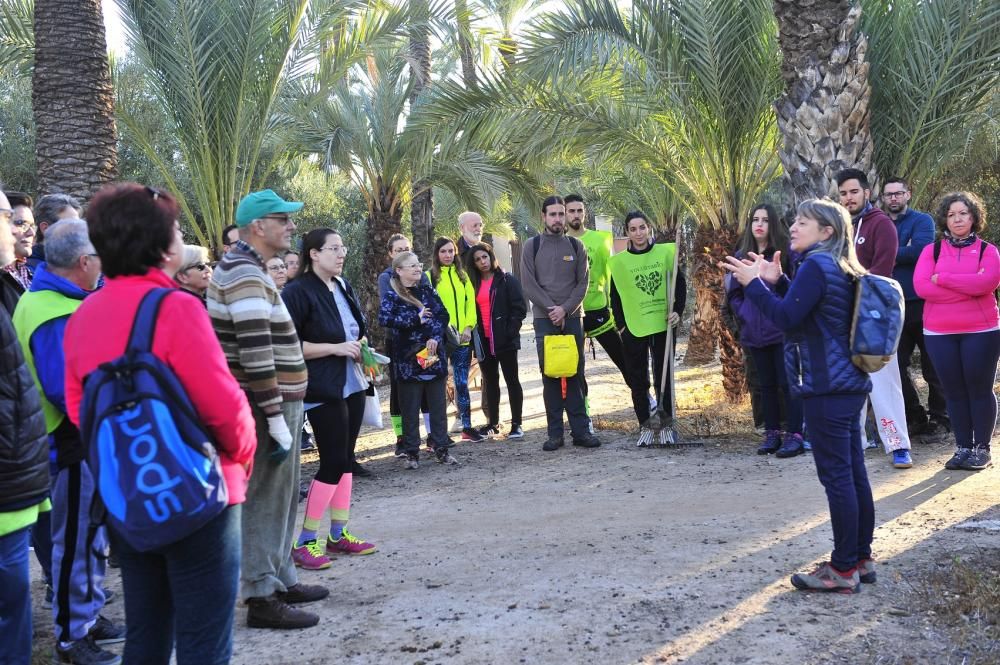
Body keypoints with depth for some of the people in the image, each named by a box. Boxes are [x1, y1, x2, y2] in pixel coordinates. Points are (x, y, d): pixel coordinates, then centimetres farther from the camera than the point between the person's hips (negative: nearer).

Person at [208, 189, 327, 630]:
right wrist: (277, 420, -23)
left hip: (276, 402, 10)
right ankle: (262, 597, 4)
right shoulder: (245, 273, -18)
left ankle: (282, 579, 29)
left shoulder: (246, 269, 16)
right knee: (266, 499, -4)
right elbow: (257, 356, -25)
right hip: (266, 405, -10)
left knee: (283, 496, 18)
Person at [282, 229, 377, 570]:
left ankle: (339, 535, 20)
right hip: (324, 390, -8)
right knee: (333, 462, -7)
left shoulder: (343, 286, 11)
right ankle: (305, 542, 2)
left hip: (352, 385, 8)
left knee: (345, 459, 11)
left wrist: (360, 347, 3)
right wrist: (335, 348, -18)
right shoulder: (299, 292, -12)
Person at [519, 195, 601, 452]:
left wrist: (565, 309, -11)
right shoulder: (532, 246, 3)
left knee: (575, 376, 1)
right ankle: (555, 433, 3)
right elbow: (528, 284, -3)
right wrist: (552, 310, -11)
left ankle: (580, 430, 3)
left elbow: (583, 283, 2)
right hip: (544, 319, -1)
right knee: (550, 377, 0)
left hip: (572, 317, 1)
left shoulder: (576, 246, 8)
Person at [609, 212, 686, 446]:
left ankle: (667, 425, 13)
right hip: (634, 329, 0)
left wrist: (678, 311, -4)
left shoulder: (665, 252, 0)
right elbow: (615, 296, 5)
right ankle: (645, 426, 12)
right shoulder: (619, 261, -1)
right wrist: (621, 325, -1)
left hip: (664, 326, 0)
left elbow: (679, 283, 7)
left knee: (664, 377, 5)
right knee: (638, 380, 4)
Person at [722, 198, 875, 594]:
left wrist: (753, 283, -12)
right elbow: (804, 309, 24)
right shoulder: (839, 268, 16)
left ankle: (844, 569, 0)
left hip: (826, 388, -10)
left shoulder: (815, 266, -14)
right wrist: (776, 282, 12)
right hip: (848, 384, 10)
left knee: (836, 476, -5)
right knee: (853, 474, 13)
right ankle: (861, 558, 21)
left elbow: (786, 318, -21)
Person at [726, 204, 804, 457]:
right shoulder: (741, 255, 9)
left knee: (788, 383, -3)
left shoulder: (785, 252, -6)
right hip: (755, 332, 5)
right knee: (766, 385, 12)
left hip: (783, 330, -5)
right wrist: (745, 313, 4)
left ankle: (794, 435, 2)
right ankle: (772, 434, 20)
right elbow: (733, 292, 15)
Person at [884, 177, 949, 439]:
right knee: (896, 365, 8)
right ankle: (914, 417, 20)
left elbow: (919, 250, -21)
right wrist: (902, 252, -14)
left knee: (932, 366, 3)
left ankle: (940, 418, 14)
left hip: (922, 304, -5)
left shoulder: (922, 221, -2)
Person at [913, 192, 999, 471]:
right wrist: (970, 288, -11)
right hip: (939, 334, 2)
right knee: (954, 392, 6)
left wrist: (942, 278, -13)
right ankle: (963, 448, 14)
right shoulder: (931, 250, 6)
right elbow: (921, 286, -9)